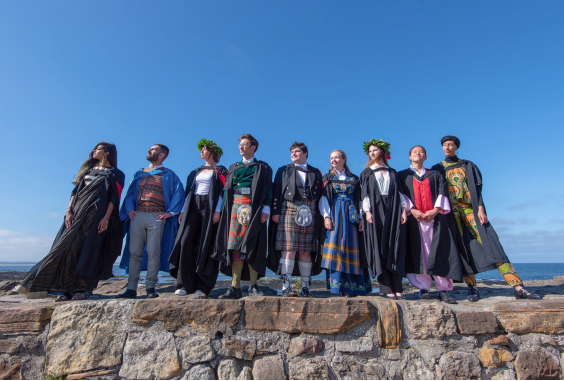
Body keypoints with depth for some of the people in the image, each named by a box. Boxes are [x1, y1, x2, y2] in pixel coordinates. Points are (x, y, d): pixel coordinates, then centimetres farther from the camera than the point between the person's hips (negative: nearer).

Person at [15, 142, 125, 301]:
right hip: (78, 212, 6)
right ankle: (69, 288, 4)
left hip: (96, 214, -6)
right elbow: (75, 190, 15)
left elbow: (114, 197, -8)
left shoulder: (115, 174, 2)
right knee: (69, 247, -1)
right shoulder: (88, 169, 21)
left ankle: (84, 287, -1)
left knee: (87, 247, -9)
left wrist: (106, 218, -18)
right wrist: (69, 210, 2)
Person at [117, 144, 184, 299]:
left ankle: (150, 287, 2)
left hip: (156, 217, -4)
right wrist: (130, 209, 2)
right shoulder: (139, 173, 21)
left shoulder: (168, 174, 8)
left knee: (153, 252, -6)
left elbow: (179, 192, -1)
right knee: (134, 251, 1)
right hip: (137, 216, 4)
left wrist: (170, 212, -9)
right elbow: (130, 192, 19)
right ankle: (131, 288, 7)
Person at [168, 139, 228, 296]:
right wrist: (183, 210, 8)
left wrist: (217, 211, -17)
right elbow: (190, 192, 19)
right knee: (186, 241, -9)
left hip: (209, 207, -5)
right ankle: (184, 284, -5)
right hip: (193, 207, 5)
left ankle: (202, 286, -2)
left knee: (205, 245, -8)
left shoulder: (220, 171, 6)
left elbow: (222, 192, -5)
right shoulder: (196, 171, 23)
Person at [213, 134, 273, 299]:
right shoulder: (233, 167, 20)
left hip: (253, 208, -3)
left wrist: (266, 209, -13)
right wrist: (224, 209, 7)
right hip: (235, 208, 4)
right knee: (235, 246, -2)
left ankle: (253, 285, 5)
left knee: (252, 246, -4)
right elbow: (227, 190, 17)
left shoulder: (262, 167, 8)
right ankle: (235, 288, 2)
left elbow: (267, 189, 0)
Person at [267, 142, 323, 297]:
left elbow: (320, 195, 13)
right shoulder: (284, 171, 16)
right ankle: (286, 286, -6)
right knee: (289, 248, -9)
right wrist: (276, 212, -6)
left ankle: (305, 287, 8)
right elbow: (276, 192, 6)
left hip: (309, 213, 2)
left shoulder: (316, 173, 19)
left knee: (306, 250, 2)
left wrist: (321, 215, 3)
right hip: (289, 210, -1)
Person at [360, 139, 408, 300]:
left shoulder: (393, 172, 18)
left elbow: (399, 191, 11)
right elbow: (365, 193, 2)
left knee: (395, 247, -3)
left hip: (393, 211, 2)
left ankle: (397, 288, 0)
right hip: (375, 211, -2)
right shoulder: (366, 172, 12)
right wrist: (367, 211, -11)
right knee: (379, 247, -6)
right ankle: (387, 288, -4)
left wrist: (403, 209, -2)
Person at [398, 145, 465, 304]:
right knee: (418, 253, -5)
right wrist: (411, 210, -13)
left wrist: (435, 210, -10)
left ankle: (443, 290, 3)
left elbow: (442, 193, 7)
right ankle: (423, 288, 0)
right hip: (414, 218, -1)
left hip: (435, 217, 2)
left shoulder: (435, 175, 20)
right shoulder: (403, 175, 15)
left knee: (440, 253, -3)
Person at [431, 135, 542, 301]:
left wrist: (480, 208, -7)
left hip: (470, 208, 1)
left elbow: (476, 187, 5)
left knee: (490, 242, -7)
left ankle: (518, 287, -7)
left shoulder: (467, 165, 13)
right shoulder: (437, 169, 11)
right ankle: (472, 288, 1)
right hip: (451, 210, 0)